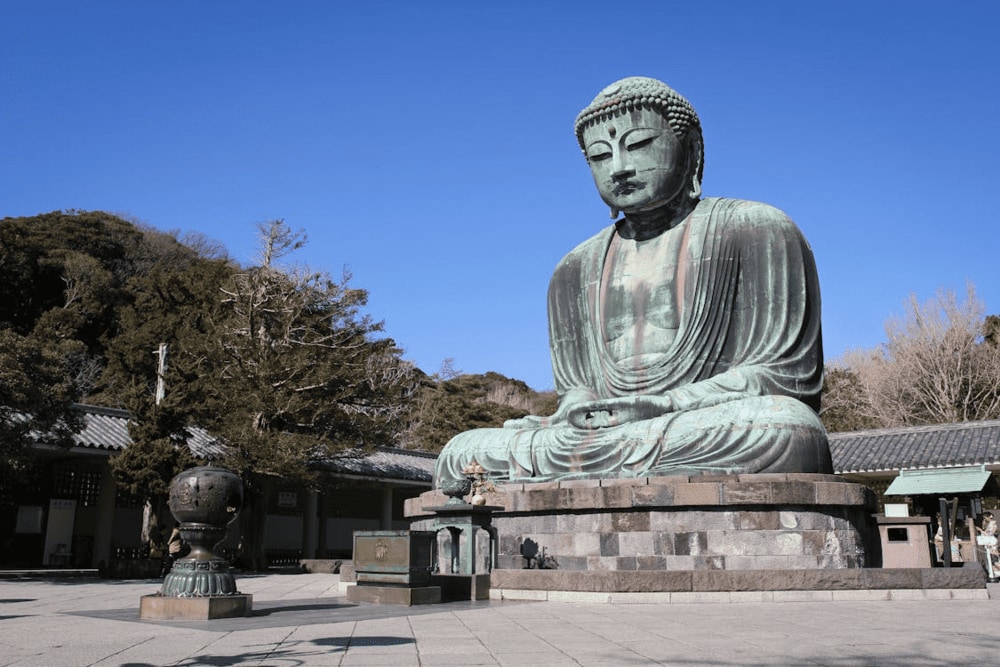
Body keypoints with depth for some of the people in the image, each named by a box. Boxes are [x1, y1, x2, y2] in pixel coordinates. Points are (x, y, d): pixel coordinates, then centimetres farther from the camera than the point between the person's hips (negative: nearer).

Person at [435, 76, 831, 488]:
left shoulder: (756, 230, 5)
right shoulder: (576, 271, 19)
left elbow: (786, 372, -2)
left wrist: (663, 406, -17)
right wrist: (578, 411, -11)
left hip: (720, 442, -3)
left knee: (789, 427, -38)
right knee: (460, 453, -15)